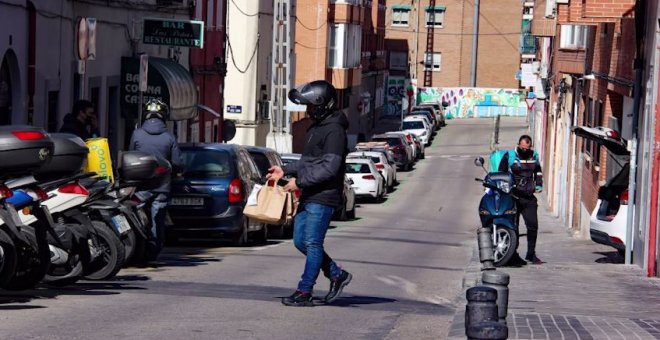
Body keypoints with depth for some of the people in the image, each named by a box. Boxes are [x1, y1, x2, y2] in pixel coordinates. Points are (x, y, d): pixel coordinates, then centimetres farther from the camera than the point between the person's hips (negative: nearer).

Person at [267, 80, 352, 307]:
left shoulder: (334, 130, -15)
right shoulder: (316, 127, 17)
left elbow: (330, 167, -22)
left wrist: (300, 181, -20)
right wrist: (285, 171, 15)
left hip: (323, 198, -10)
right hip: (309, 196, 10)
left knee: (312, 244, -5)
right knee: (300, 241, 11)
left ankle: (304, 292, 0)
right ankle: (337, 275, 22)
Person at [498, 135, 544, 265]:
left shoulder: (534, 156, 12)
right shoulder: (509, 156, -1)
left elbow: (538, 171, 29)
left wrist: (539, 185, 16)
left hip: (529, 197, 3)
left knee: (533, 225, -4)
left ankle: (531, 253, 6)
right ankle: (513, 255, 8)